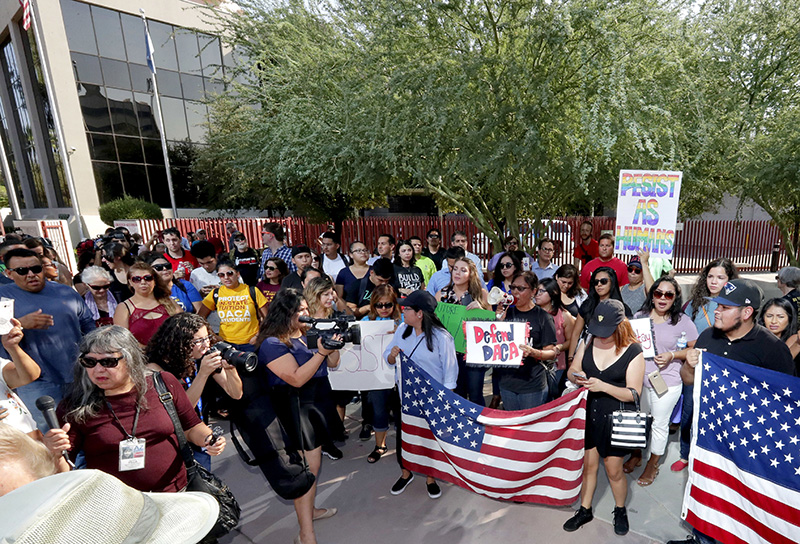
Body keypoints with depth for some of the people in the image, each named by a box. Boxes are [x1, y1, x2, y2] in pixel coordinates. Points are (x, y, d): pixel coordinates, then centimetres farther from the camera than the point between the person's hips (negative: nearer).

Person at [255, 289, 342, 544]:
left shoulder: (309, 334, 6)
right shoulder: (272, 344, -16)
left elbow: (333, 363, 10)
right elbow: (297, 379, -24)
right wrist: (320, 352, -29)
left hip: (317, 403, 8)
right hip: (295, 410, -8)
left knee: (313, 464, 21)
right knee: (307, 468, -5)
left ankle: (309, 510, 42)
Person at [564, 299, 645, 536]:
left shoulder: (633, 351, -12)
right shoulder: (589, 342, -3)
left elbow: (633, 393, -12)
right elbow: (571, 371, 6)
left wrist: (603, 386, -25)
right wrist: (575, 377, -17)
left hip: (615, 417, -3)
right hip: (588, 412, 3)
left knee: (613, 469, 11)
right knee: (588, 464, 14)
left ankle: (620, 510, 40)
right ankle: (585, 510, 34)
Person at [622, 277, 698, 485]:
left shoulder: (683, 321, -9)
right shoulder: (639, 316, -1)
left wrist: (672, 355, -17)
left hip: (667, 383, -3)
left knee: (659, 423, 13)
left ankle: (653, 464, 34)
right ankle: (636, 455, 42)